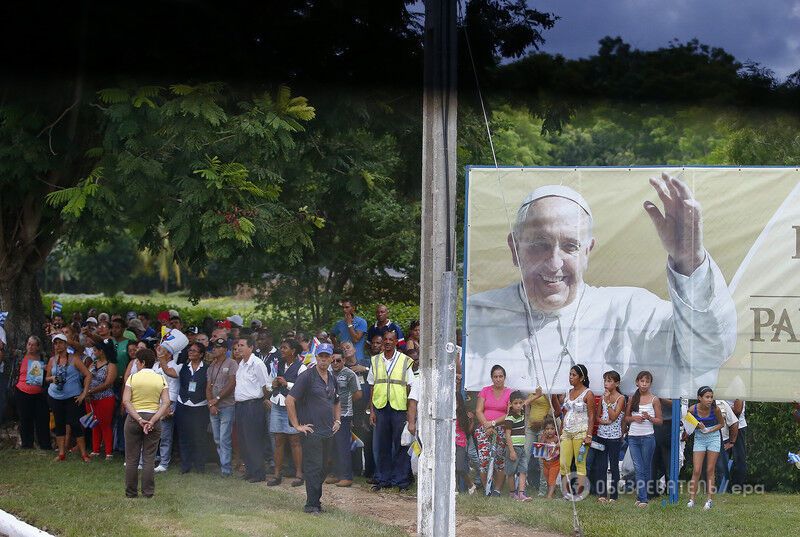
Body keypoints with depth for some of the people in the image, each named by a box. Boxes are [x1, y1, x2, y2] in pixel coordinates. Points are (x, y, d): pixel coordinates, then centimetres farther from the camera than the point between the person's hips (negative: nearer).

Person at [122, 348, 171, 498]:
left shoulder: (133, 378, -3)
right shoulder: (160, 379, 2)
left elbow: (126, 401, -12)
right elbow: (166, 403, -7)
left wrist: (139, 419, -15)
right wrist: (152, 421, -12)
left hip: (133, 418, -2)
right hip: (153, 418, 2)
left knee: (131, 458, 6)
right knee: (149, 458, 6)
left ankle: (131, 492, 10)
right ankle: (148, 492, 5)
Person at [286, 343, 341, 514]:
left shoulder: (332, 379, 14)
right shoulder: (307, 376, -9)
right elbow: (289, 400, -13)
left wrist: (337, 420, 16)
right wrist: (297, 425, -13)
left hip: (328, 431, 7)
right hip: (312, 431, -7)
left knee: (321, 469, 11)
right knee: (313, 468, -7)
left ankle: (316, 502, 19)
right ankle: (311, 505, -1)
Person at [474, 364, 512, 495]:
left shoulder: (509, 393, 6)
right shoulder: (485, 391, 11)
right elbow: (478, 411, 4)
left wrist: (494, 422, -13)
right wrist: (486, 425, -10)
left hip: (501, 429, -1)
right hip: (484, 429, 1)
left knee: (501, 460, -5)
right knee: (484, 460, -10)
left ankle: (497, 489, 3)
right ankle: (486, 489, 1)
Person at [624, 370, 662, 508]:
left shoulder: (654, 400, 0)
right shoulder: (632, 398, 8)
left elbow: (659, 421, 1)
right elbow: (626, 418, 13)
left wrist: (649, 418, -18)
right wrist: (634, 418, -8)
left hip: (647, 437, -2)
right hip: (633, 437, 2)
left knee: (645, 469, 6)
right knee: (638, 468, -4)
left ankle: (641, 497, 15)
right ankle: (642, 498, -5)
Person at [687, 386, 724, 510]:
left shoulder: (715, 409, -16)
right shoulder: (692, 409, -15)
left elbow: (721, 423, 0)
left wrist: (710, 430, -14)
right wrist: (697, 426, -19)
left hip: (713, 438, 0)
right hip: (699, 439, 0)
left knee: (710, 470, 4)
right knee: (696, 471, -4)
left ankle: (710, 500, 10)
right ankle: (692, 499, 2)